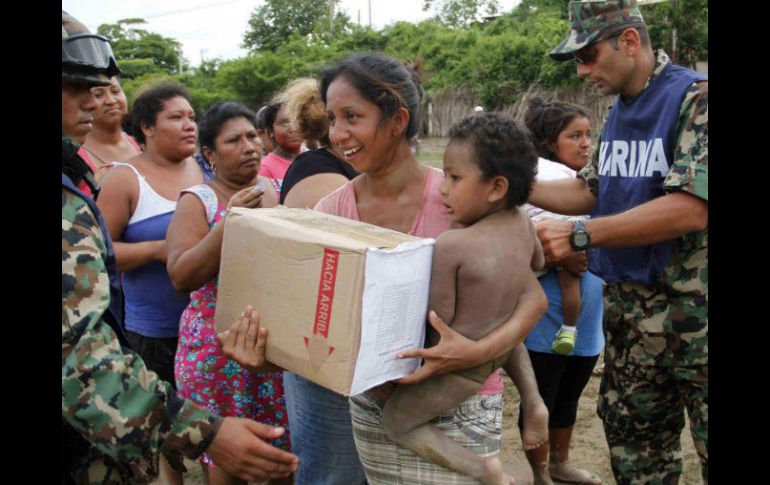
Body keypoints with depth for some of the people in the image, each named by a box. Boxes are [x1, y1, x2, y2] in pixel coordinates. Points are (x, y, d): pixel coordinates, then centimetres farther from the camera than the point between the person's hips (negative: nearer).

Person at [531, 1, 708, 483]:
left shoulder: (696, 98, -14)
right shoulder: (619, 112, 11)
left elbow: (691, 208, -24)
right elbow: (590, 190, 16)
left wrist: (579, 236, -25)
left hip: (694, 312, -7)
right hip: (631, 312, 7)